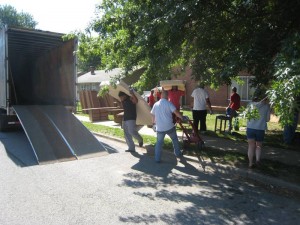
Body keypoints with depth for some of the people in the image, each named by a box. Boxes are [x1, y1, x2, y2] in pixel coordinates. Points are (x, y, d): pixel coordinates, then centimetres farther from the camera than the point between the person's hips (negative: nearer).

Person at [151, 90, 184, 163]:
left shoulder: (156, 104, 8)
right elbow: (176, 112, -12)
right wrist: (182, 118, 1)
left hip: (160, 128, 2)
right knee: (175, 140, 20)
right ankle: (178, 154, 29)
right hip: (169, 127, -2)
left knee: (159, 142, 12)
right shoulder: (168, 103, -4)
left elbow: (153, 115, 16)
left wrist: (154, 122, 32)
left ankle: (157, 159, 9)